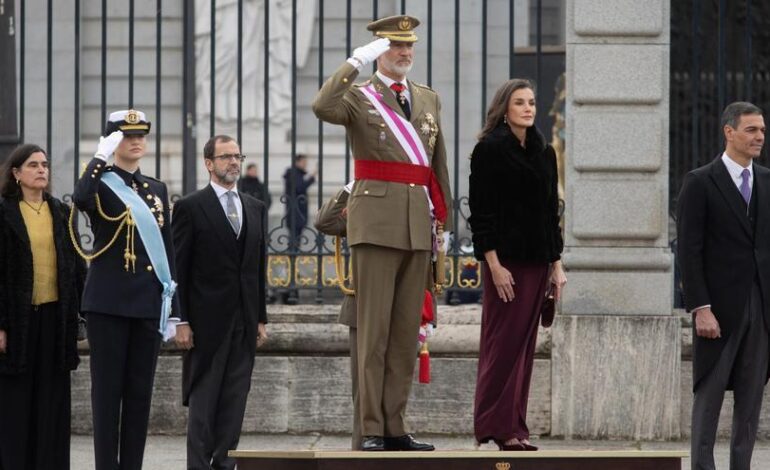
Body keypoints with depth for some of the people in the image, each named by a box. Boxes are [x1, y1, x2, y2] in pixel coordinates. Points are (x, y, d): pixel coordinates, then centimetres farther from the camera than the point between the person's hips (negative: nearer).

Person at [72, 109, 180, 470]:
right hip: (109, 304, -5)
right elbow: (81, 198, -29)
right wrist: (101, 155, -19)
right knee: (108, 389, -2)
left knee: (140, 391, 6)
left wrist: (173, 307, 12)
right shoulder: (101, 184, -2)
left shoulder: (157, 189, 15)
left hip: (149, 304, 5)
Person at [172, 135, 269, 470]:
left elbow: (259, 267, 16)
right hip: (208, 319, -5)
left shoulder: (256, 209, 14)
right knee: (203, 398, -2)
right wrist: (181, 321, -10)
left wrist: (261, 318, 11)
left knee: (235, 398, 4)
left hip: (244, 320, 5)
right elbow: (179, 269, -4)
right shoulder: (190, 207, -2)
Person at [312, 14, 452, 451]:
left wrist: (442, 218, 17)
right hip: (377, 222, -5)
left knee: (407, 331, 6)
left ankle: (395, 427, 11)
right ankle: (372, 429, -3)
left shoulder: (429, 99, 17)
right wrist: (357, 61, -21)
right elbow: (323, 107, -22)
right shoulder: (359, 97, 1)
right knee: (374, 329, -5)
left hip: (419, 223, 5)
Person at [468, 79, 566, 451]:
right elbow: (480, 212, -10)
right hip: (505, 259, -7)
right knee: (504, 343, -6)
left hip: (537, 262, 7)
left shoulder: (544, 153, 14)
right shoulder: (490, 150, -5)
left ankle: (514, 427, 10)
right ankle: (498, 427, -3)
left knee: (525, 345, 7)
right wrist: (494, 265, -16)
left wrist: (556, 264, 12)